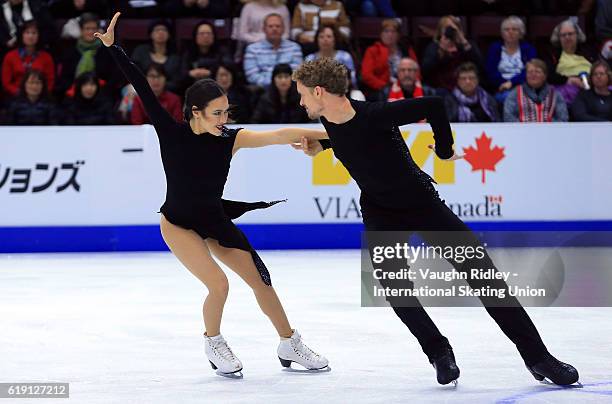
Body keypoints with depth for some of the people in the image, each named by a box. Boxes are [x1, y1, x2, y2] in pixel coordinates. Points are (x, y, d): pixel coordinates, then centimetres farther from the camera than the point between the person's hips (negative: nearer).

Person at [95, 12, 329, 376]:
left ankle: (290, 345, 21)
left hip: (216, 222, 4)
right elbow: (143, 88, -24)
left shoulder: (229, 139, -15)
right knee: (219, 284, -19)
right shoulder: (172, 133, -20)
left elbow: (278, 136, -25)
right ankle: (214, 344, 9)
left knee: (261, 279, 3)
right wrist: (113, 47, -28)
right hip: (178, 224, -4)